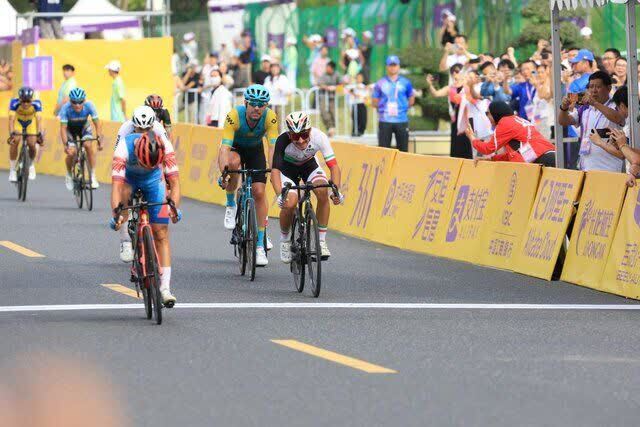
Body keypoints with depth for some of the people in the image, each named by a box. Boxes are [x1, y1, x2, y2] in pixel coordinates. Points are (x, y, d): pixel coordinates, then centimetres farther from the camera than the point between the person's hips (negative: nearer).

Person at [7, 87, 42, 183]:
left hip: (31, 122, 0)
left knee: (32, 145, -16)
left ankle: (31, 164, 16)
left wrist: (39, 134, -54)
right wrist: (11, 133, -55)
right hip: (18, 122, 0)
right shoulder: (14, 103, -34)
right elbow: (11, 119, -41)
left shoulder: (36, 103, -33)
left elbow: (39, 119, -41)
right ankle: (12, 170, -11)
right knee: (15, 141, -23)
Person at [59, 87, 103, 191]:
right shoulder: (66, 108, -34)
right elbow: (63, 128, -32)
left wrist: (99, 139, -37)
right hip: (70, 128, -1)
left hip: (84, 127, 1)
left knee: (88, 145, -26)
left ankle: (93, 176, -16)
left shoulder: (89, 106, -31)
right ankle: (69, 175, 13)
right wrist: (65, 145, -42)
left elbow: (97, 124, -25)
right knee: (71, 152, -18)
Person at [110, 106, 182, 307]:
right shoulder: (124, 147, -39)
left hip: (153, 180, -2)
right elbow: (116, 184, -43)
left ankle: (165, 288, -10)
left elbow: (174, 180, -34)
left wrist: (175, 207, -47)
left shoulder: (165, 146, -35)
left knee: (161, 235, -9)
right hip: (129, 178, 2)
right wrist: (116, 213, -53)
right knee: (123, 193, -30)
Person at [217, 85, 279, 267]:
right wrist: (223, 173, -54)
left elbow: (273, 146, -35)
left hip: (255, 150, 2)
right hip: (235, 148, -2)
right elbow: (224, 147, -40)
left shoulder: (270, 117, -29)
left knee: (259, 192, -11)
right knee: (233, 163, -37)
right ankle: (231, 205, -12)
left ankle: (260, 245, -1)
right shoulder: (234, 116, -35)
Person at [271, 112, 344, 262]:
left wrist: (336, 190, -47)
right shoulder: (283, 141, -36)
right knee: (289, 203, -25)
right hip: (287, 167, -2)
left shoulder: (319, 137, -32)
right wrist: (280, 195, -57)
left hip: (309, 165, 2)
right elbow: (275, 170, -41)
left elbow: (333, 165, -32)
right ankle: (284, 241, 4)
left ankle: (321, 241, -14)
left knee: (323, 192, -27)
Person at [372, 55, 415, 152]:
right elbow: (375, 102, 11)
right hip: (385, 121, -1)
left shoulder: (405, 82, 6)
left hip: (402, 120, 1)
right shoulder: (380, 83, 5)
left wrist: (405, 107, 5)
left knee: (403, 149, 3)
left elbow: (411, 98, 16)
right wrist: (382, 108, 1)